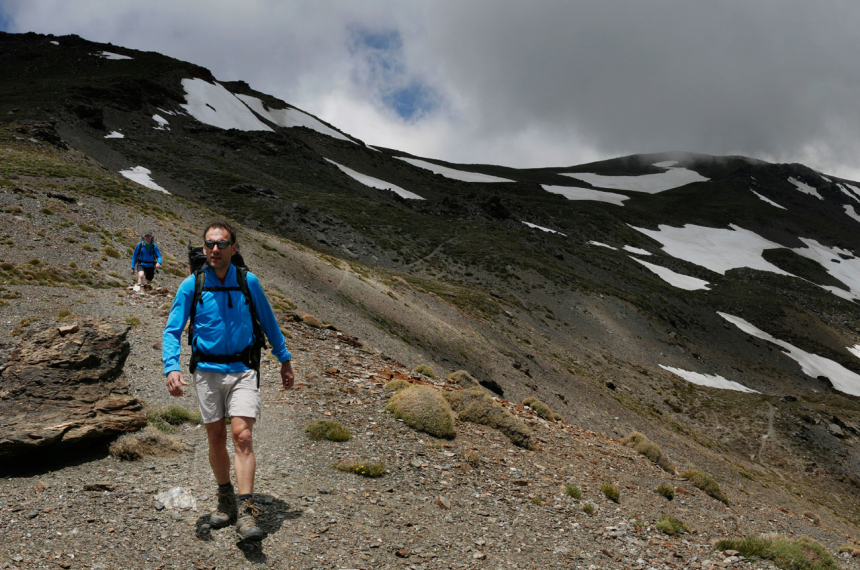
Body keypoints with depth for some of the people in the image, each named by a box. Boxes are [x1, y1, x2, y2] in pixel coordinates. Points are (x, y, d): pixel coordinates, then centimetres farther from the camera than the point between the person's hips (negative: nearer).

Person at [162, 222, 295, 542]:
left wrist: (285, 359, 15)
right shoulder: (191, 286, -4)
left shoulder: (248, 282, -2)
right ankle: (225, 501, 30)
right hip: (207, 370, 1)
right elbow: (172, 330, -4)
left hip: (242, 369, -1)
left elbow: (268, 321, 11)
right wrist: (171, 368, -20)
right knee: (216, 438, 10)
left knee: (242, 436, -13)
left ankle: (247, 513, -12)